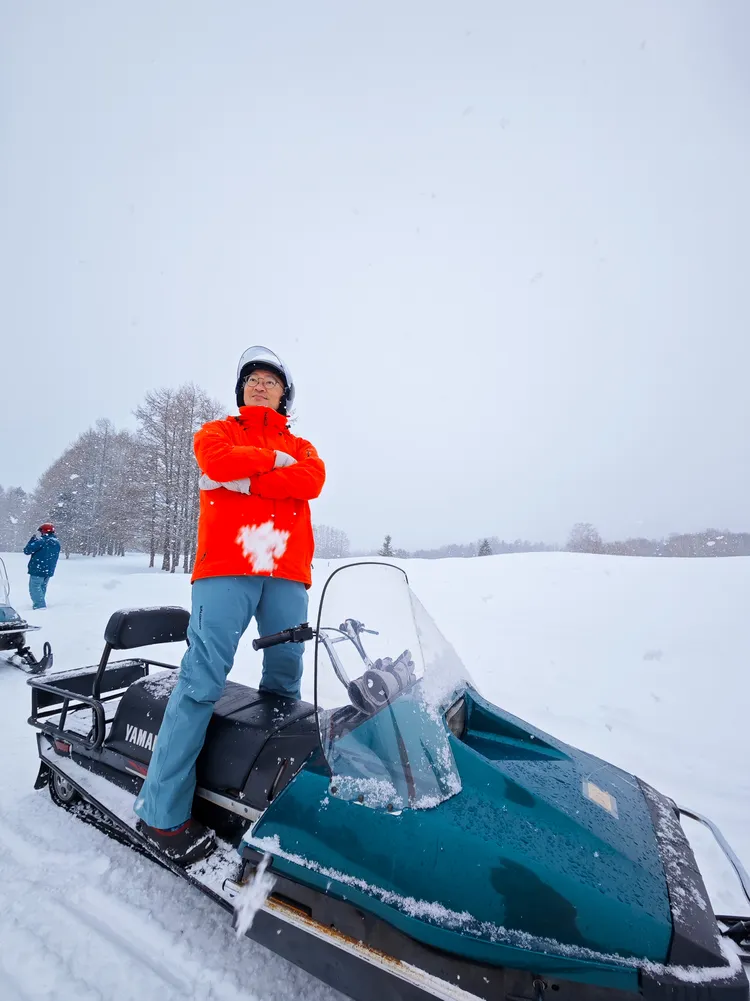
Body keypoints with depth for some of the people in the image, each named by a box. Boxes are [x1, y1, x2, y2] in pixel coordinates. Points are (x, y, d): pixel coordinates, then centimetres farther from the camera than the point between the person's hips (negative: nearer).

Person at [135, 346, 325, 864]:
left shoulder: (300, 447, 23)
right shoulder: (216, 431, 19)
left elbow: (313, 481, -2)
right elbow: (218, 461, -6)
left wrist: (243, 480, -8)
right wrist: (275, 462, 1)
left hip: (287, 571, 3)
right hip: (225, 567, -2)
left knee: (287, 679, 4)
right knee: (203, 679, -7)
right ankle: (163, 811, 5)